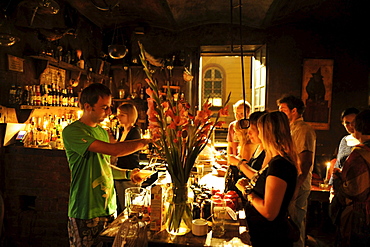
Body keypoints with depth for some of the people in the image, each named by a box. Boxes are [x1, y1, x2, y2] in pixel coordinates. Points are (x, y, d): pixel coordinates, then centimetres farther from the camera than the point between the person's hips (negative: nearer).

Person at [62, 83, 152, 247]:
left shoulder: (102, 132, 11)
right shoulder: (72, 132, -16)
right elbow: (112, 149, -26)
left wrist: (127, 173, 5)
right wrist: (146, 141, -19)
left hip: (109, 208, 7)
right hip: (86, 213, -7)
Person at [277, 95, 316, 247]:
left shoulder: (303, 129, -14)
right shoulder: (292, 129, 18)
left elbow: (306, 162, -22)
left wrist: (296, 187, -26)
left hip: (297, 186, -10)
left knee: (294, 225, 0)